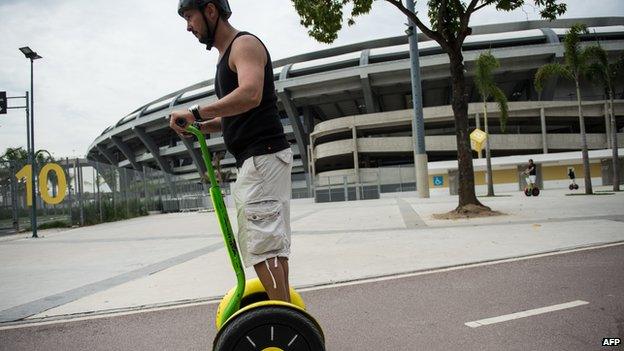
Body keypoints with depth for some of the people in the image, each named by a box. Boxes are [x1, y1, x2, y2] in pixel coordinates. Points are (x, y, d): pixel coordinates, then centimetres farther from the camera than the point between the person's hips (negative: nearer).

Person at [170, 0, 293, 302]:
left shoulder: (244, 44, -6)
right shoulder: (226, 55, 24)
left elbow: (250, 95, -27)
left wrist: (196, 113, -23)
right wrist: (201, 127, 12)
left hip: (263, 156, -10)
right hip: (253, 161, 10)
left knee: (262, 245, -13)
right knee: (272, 243, 11)